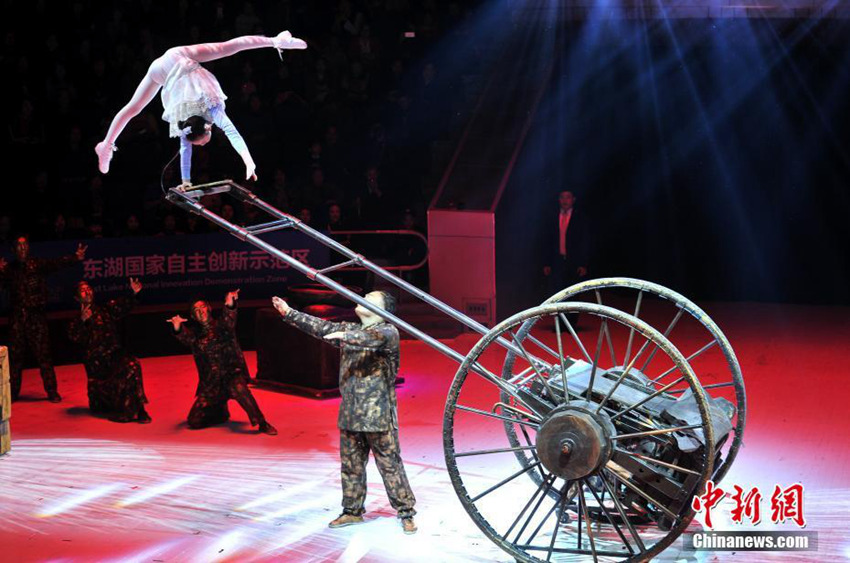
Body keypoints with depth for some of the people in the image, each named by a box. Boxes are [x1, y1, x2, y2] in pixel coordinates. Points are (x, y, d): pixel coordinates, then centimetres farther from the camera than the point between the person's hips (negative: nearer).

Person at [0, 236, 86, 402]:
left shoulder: (38, 264, 1)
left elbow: (57, 263, -14)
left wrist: (75, 258, -30)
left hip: (36, 316, -2)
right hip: (17, 317, 2)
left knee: (43, 354, -3)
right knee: (14, 355, 6)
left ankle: (52, 392, 4)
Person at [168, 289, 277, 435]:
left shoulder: (220, 326, 0)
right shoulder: (195, 333, 9)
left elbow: (229, 321, -23)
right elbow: (184, 336, -13)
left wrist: (230, 305, -45)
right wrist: (177, 327, -37)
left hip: (231, 373, -4)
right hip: (210, 382, 4)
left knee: (238, 388, -39)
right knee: (195, 421, 3)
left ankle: (263, 424, -27)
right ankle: (220, 412, 35)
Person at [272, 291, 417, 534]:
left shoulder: (388, 332, -7)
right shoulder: (349, 330, 15)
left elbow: (375, 338, -28)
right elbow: (320, 326, 13)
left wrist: (347, 336, -45)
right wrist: (288, 313, 6)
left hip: (378, 415, -7)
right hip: (350, 414, 7)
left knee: (390, 465, -3)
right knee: (351, 466, 13)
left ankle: (406, 513, 5)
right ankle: (352, 511, 25)